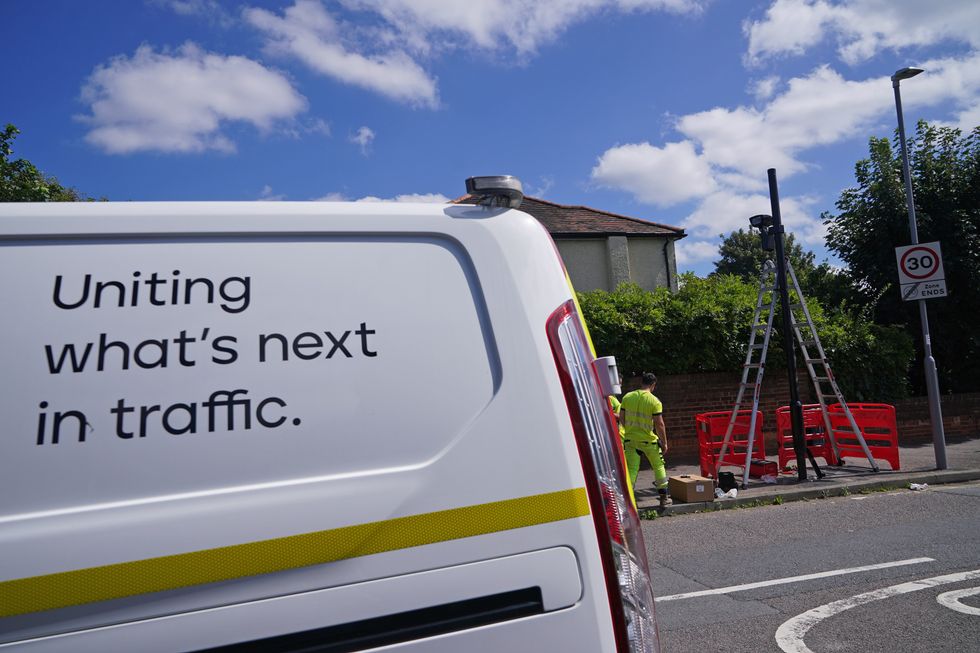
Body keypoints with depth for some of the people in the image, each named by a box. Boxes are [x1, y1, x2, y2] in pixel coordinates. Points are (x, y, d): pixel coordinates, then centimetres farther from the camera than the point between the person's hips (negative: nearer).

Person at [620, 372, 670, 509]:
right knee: (659, 467, 15)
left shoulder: (627, 397, 0)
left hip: (630, 439, 3)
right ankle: (663, 498, 21)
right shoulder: (654, 401, -11)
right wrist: (664, 442, -1)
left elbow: (621, 418, 5)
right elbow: (659, 424, -11)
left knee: (631, 469, 6)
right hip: (649, 440, -2)